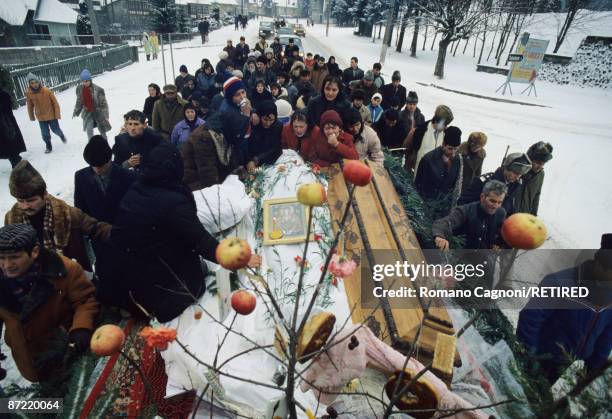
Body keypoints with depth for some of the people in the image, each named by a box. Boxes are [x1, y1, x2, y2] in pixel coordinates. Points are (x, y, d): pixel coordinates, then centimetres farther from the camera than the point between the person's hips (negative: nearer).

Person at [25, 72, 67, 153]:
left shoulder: (47, 91, -17)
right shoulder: (28, 93, -10)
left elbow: (55, 103, -11)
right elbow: (30, 106, 3)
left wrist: (57, 114, -10)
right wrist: (31, 116, 12)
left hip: (51, 115, -2)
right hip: (41, 118, 2)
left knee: (56, 130, 14)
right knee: (45, 134, 6)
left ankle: (62, 135, 47)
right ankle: (48, 146, 26)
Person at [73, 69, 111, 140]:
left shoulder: (97, 89, -19)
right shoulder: (79, 88, -5)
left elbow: (103, 102, -14)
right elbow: (79, 101, 9)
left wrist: (106, 115, -15)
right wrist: (76, 112, 14)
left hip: (98, 112, -3)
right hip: (87, 112, 3)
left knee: (102, 131, 9)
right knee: (89, 130, -9)